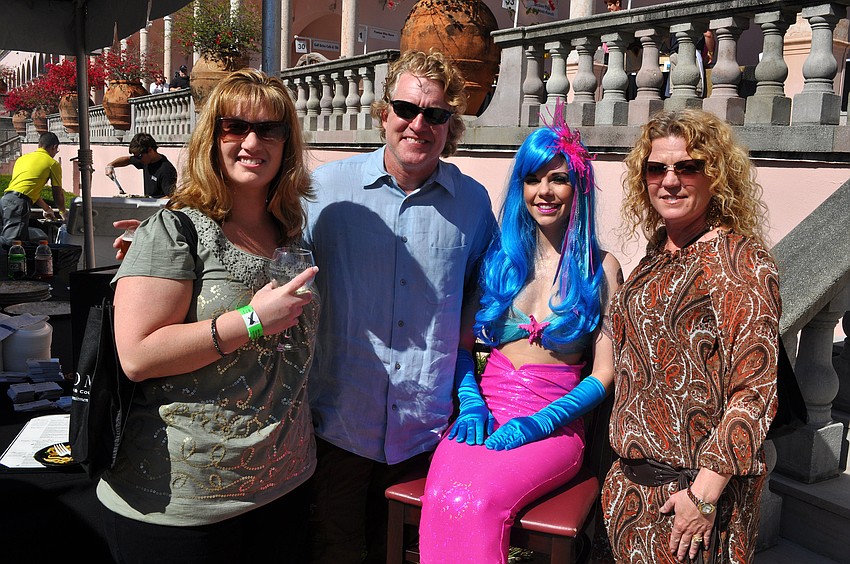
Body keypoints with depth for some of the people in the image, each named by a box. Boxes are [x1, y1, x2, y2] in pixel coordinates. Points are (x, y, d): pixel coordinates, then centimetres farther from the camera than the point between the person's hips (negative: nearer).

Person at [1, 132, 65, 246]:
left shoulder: (22, 158, 28)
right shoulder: (53, 163, 8)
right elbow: (58, 194, 14)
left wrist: (47, 208, 47)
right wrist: (62, 212, 34)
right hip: (19, 203, -8)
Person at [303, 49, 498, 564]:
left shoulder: (473, 202, 0)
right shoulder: (329, 187, -4)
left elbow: (480, 296, 14)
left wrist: (457, 346, 1)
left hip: (426, 427, 1)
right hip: (339, 420, -1)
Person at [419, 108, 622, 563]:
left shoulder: (600, 267, 4)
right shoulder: (499, 257, 11)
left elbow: (604, 373, 0)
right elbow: (462, 343, 12)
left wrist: (539, 422, -11)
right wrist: (471, 403, -6)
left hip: (554, 423, -2)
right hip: (485, 411, 2)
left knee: (480, 500, -31)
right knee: (442, 498, -28)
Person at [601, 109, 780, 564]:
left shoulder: (739, 261, -16)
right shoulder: (658, 253, 5)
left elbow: (754, 391, -19)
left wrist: (704, 493, -20)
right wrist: (626, 459, 14)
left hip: (696, 484, -6)